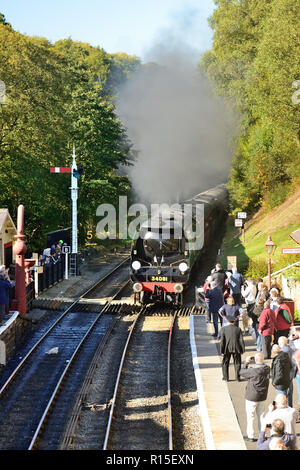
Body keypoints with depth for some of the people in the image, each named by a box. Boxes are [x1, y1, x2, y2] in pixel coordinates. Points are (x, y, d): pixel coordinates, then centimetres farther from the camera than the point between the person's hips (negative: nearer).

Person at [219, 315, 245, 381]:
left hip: (227, 349, -1)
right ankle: (237, 377, 12)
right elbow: (241, 340, -4)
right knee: (237, 363, 13)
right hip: (236, 349, 1)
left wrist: (222, 351, -3)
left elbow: (222, 341, -7)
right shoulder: (238, 329, -3)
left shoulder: (223, 329, -5)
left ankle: (226, 377, 16)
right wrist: (242, 350, 2)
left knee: (225, 363, 15)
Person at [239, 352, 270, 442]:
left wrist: (247, 362, -4)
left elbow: (241, 372, -14)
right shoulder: (267, 369, -7)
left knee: (250, 416, 7)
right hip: (262, 397, 6)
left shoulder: (254, 371, -26)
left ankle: (250, 436, 12)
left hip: (252, 397, -6)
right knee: (261, 415, 18)